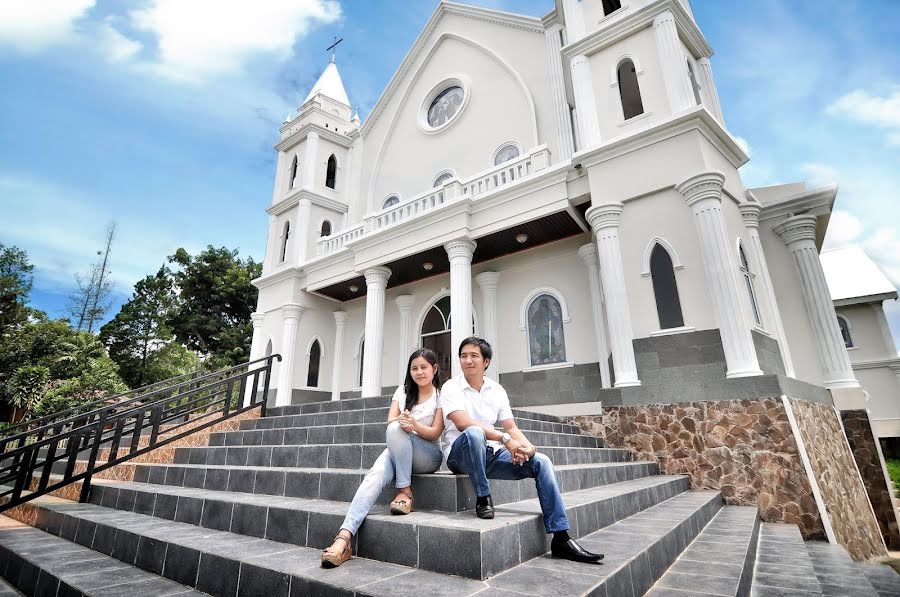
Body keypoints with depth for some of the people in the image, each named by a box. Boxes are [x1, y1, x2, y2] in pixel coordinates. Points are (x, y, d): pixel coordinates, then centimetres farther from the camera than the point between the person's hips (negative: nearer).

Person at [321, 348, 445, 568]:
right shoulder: (403, 391, 14)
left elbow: (435, 433, -5)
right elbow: (390, 422, 1)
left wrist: (415, 425, -28)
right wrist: (402, 423, -25)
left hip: (428, 455, -3)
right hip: (396, 451, 3)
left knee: (396, 430, -34)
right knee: (375, 475, -31)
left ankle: (405, 492, -25)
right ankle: (344, 538, -42)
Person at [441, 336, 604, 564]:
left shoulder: (497, 390, 9)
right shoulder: (451, 387, -6)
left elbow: (511, 427, 6)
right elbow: (463, 423, -21)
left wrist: (527, 446, -17)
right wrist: (505, 439, -27)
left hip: (490, 453, 5)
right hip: (460, 454, -5)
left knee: (541, 461, -14)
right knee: (474, 433, -38)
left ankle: (561, 538, -12)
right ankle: (482, 499, -19)